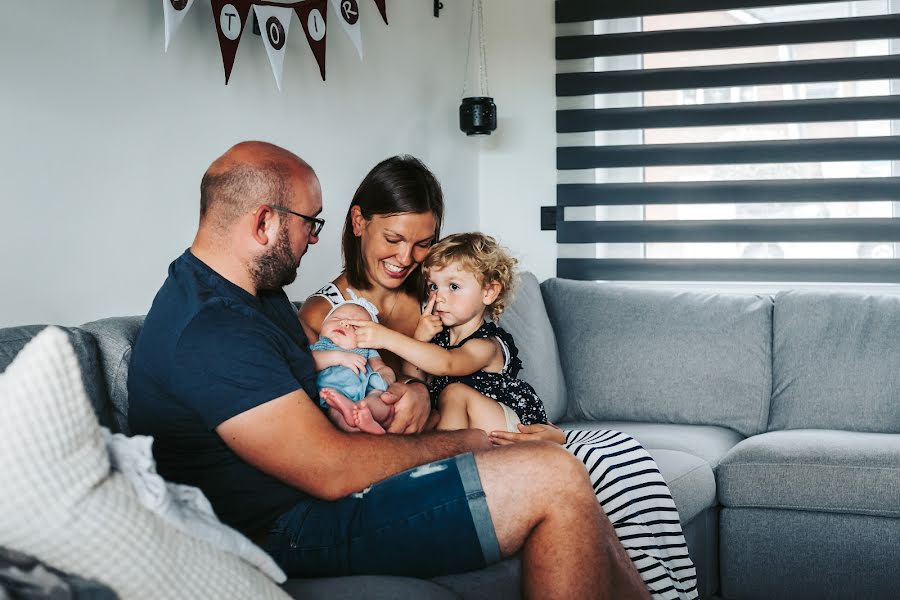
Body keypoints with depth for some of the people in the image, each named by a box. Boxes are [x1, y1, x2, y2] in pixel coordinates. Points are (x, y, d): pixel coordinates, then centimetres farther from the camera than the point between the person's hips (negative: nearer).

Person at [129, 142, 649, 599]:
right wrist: (466, 441, -10)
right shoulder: (210, 331, -21)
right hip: (293, 526, -11)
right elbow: (331, 470, -24)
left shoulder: (257, 291, 14)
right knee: (554, 481, -19)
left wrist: (407, 387, 1)